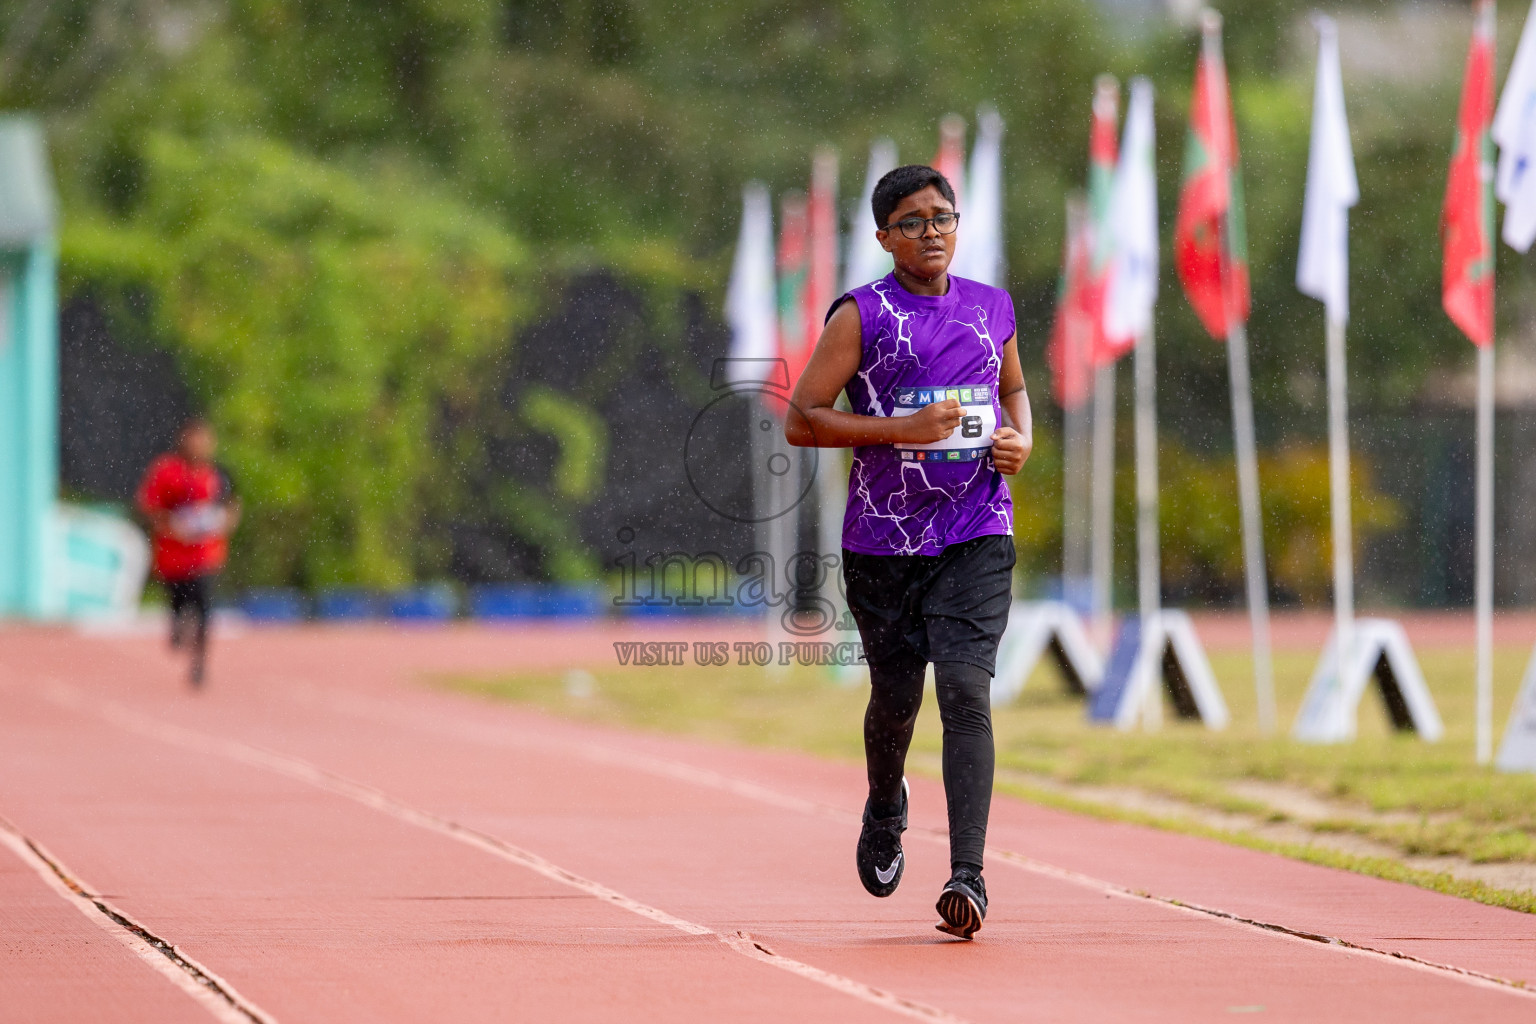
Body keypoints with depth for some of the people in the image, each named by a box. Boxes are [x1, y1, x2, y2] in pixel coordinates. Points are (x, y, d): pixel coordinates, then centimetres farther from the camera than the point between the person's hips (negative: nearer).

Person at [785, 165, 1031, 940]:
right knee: (896, 694, 11)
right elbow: (800, 420, -8)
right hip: (884, 539, -1)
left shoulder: (992, 308, 8)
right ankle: (885, 813, 45)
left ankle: (967, 876, -21)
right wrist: (901, 428, -18)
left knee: (965, 689, -15)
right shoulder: (861, 317, -4)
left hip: (976, 535, 1)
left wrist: (1021, 440, 5)